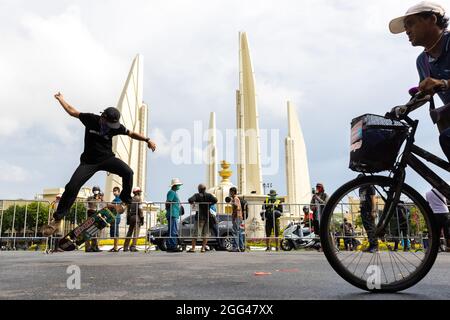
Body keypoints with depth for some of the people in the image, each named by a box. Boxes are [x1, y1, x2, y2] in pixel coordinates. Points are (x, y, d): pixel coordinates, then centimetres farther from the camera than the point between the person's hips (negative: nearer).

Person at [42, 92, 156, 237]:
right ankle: (57, 220, -2)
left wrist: (147, 140, 1)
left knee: (128, 172, -25)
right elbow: (73, 111, 10)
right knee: (72, 187, -14)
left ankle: (126, 201, -1)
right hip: (89, 161, -1)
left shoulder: (116, 126, -5)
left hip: (108, 158, 1)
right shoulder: (90, 119, -6)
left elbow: (132, 134, 5)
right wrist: (61, 100, 19)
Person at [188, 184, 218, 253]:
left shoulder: (197, 195, -4)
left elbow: (190, 200, -20)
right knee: (206, 233, 9)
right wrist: (210, 204, 1)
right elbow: (215, 200, -14)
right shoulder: (209, 195, 1)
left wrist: (193, 203, 1)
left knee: (196, 233, 3)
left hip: (200, 217, -2)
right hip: (208, 217, 2)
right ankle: (203, 248, 6)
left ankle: (193, 248, 0)